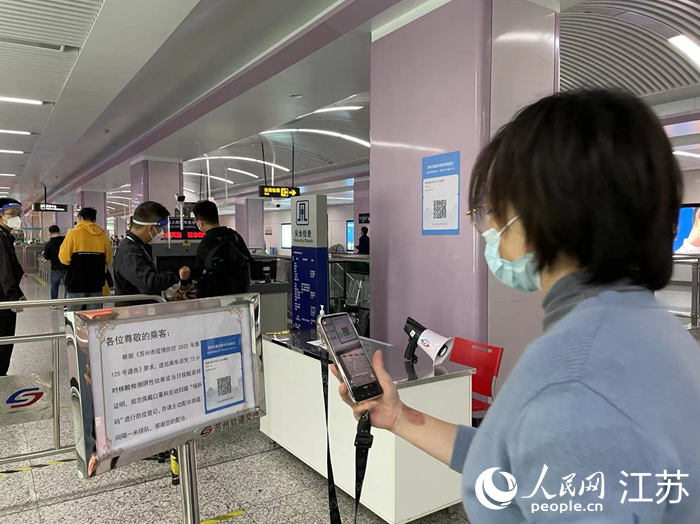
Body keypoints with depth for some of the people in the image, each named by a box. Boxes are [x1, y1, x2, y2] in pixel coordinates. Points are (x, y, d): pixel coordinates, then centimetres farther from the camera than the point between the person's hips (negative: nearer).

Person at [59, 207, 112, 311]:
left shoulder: (73, 233, -5)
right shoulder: (102, 234, 1)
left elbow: (64, 259, -8)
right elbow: (108, 260, 3)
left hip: (76, 284, -2)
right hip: (96, 284, 2)